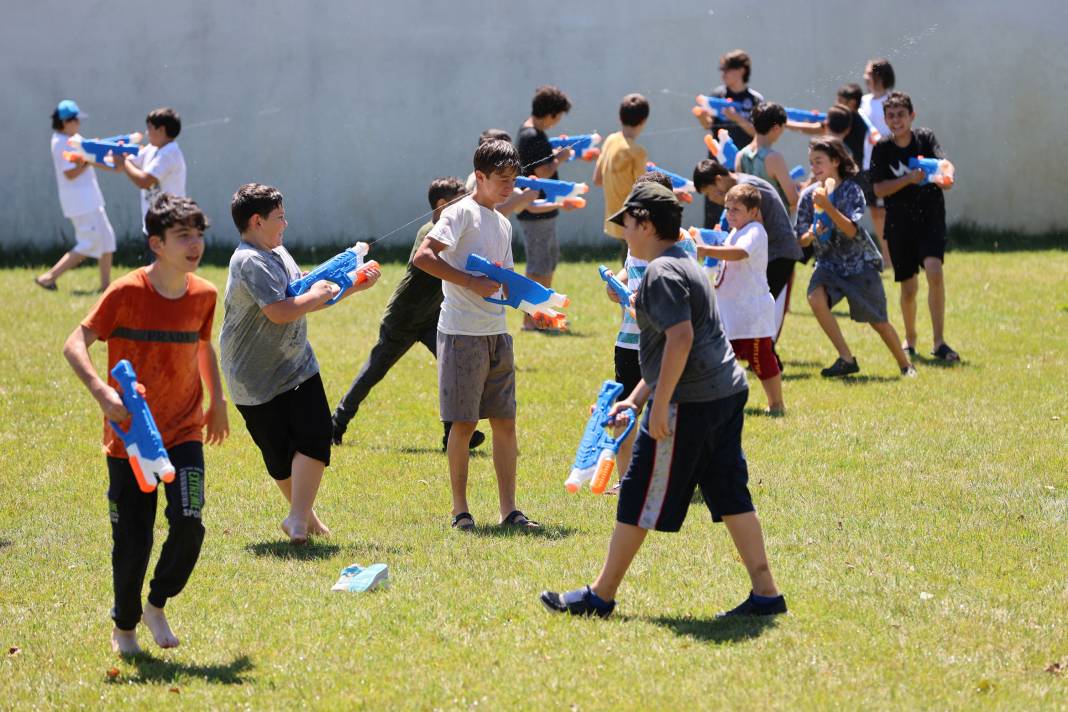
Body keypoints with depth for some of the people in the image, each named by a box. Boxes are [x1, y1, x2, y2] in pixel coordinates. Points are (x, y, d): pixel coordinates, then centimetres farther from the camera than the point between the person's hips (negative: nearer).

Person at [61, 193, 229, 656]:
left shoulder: (204, 295, 0)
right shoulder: (127, 292, -14)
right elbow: (75, 344, -15)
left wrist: (218, 399, 19)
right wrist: (101, 392, -31)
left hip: (184, 431, 3)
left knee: (188, 523, -16)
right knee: (132, 540, 0)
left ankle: (157, 605, 11)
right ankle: (124, 626, 26)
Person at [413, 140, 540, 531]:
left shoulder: (503, 224, 17)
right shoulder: (462, 213, -7)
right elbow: (422, 256, -19)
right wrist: (472, 282, -20)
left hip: (497, 333, 8)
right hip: (462, 333, -7)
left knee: (505, 422, 6)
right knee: (463, 423, -2)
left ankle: (509, 510, 9)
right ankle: (460, 510, 6)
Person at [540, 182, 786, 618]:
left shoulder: (662, 272, -12)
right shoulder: (686, 266, 20)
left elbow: (680, 338, -23)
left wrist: (660, 404, -22)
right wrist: (635, 399, 27)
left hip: (689, 402, -10)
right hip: (727, 393, 10)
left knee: (640, 496, 0)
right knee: (730, 495, 10)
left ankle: (601, 596, 8)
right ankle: (765, 593, 7)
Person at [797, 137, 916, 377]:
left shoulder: (851, 190, -14)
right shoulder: (809, 195, -3)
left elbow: (851, 230, -26)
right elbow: (802, 240, 1)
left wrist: (828, 207, -37)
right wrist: (812, 235, -22)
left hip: (860, 263, -3)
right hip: (828, 263, 3)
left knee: (877, 321, 3)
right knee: (816, 297, -27)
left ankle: (905, 364, 28)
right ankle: (846, 358, -16)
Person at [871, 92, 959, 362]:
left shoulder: (926, 138, -2)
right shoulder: (882, 149, -1)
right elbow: (879, 189, -6)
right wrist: (909, 179, -20)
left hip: (930, 218, -1)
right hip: (899, 223, 1)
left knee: (934, 271, -22)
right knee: (908, 288, 6)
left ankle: (939, 342, -19)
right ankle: (909, 340, 32)